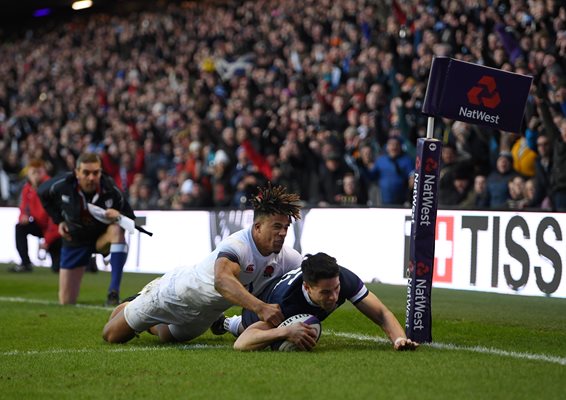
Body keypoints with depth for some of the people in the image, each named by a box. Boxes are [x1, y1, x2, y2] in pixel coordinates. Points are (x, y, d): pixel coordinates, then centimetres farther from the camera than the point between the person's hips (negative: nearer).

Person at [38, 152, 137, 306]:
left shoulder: (111, 190, -24)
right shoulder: (62, 185, -20)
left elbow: (131, 220, -13)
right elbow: (43, 194, 4)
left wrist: (119, 216, -36)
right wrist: (59, 220, 0)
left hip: (102, 238, -1)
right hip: (75, 240, 1)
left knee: (117, 230, -39)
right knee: (66, 302, -1)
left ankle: (114, 292, -37)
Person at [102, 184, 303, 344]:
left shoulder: (288, 258, -21)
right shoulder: (237, 246, -42)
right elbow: (222, 282, -61)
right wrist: (260, 307, -73)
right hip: (178, 292, -6)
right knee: (112, 336, 10)